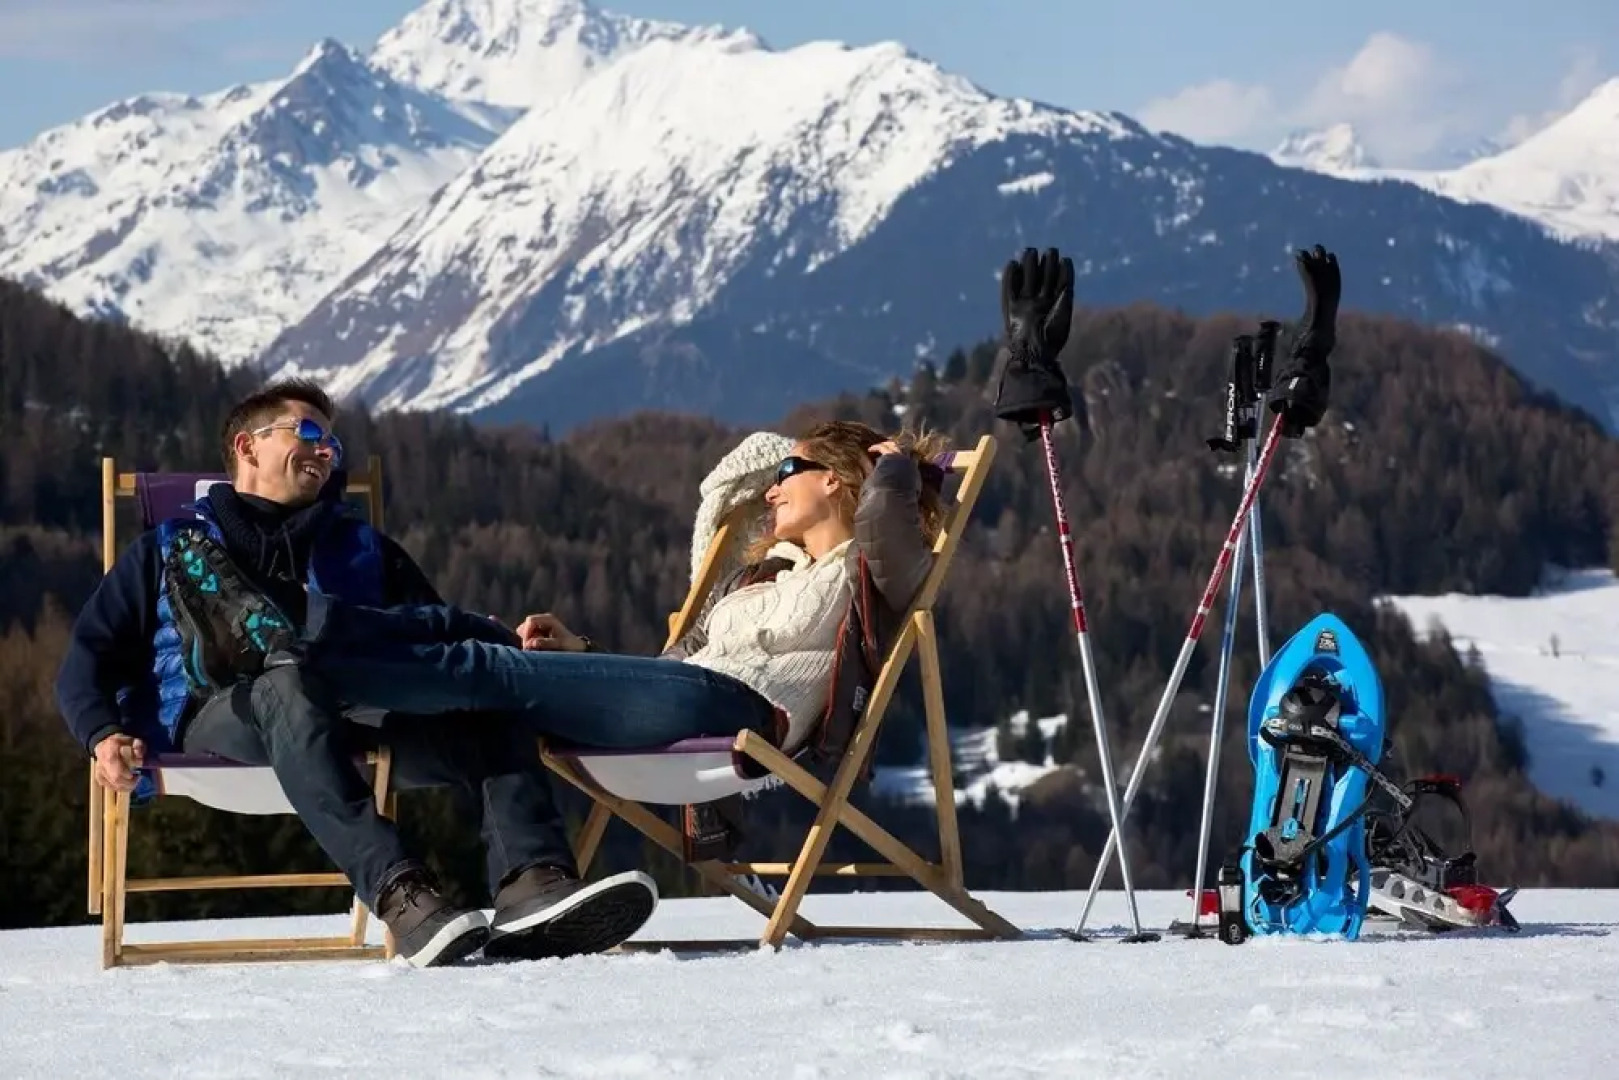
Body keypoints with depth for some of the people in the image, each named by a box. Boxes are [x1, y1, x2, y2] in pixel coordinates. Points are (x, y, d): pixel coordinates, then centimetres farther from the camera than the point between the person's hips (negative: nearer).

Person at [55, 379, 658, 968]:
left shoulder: (361, 548, 36)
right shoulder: (169, 550, 30)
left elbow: (438, 635, 26)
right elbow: (88, 658, 20)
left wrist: (508, 650, 1)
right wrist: (104, 734, -4)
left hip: (357, 711, 3)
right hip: (220, 717, -3)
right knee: (291, 688, -40)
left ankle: (529, 885, -49)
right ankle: (400, 897, -58)